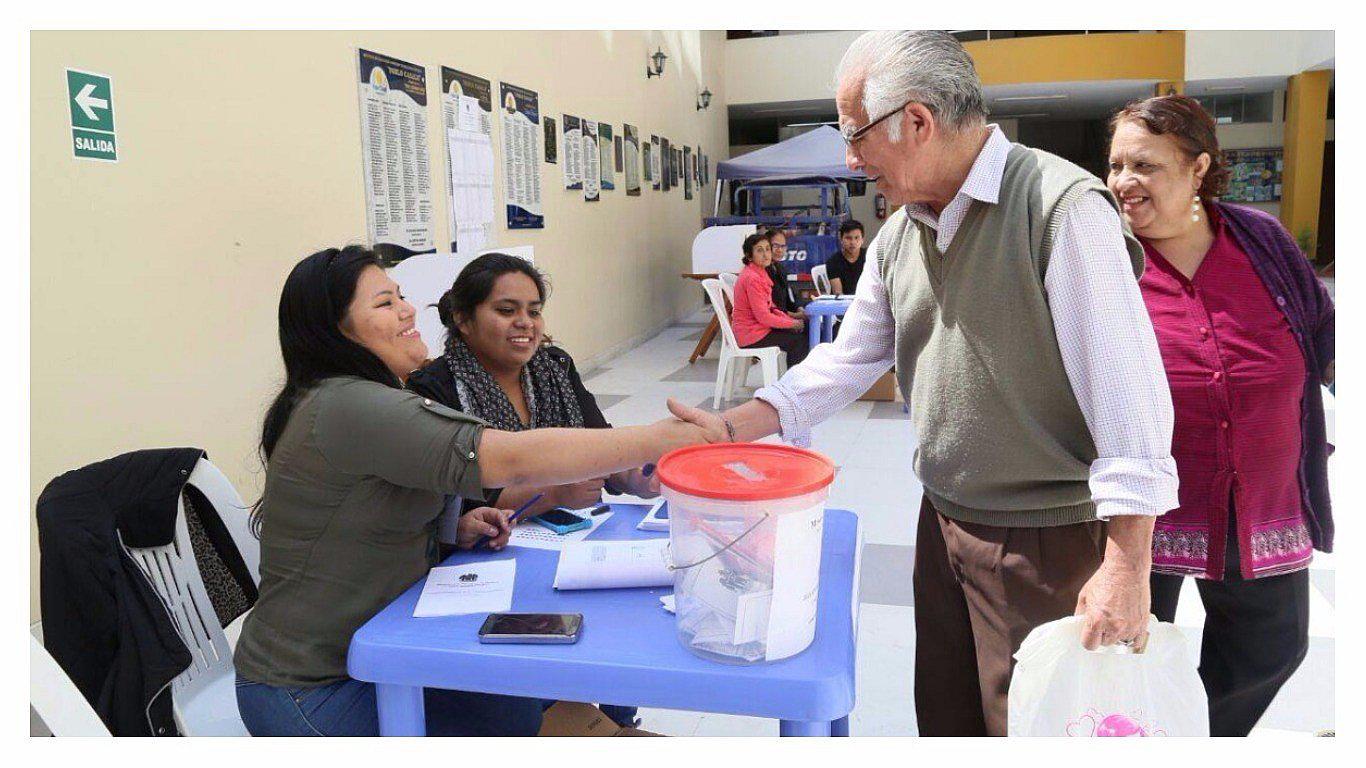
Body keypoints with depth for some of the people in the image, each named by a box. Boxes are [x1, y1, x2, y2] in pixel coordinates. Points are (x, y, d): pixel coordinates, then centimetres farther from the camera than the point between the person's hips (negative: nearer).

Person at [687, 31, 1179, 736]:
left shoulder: (1062, 205, -20)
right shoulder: (897, 237, 5)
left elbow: (1130, 393, -22)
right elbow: (849, 360, 11)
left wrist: (1127, 568, -22)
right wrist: (731, 426, 3)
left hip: (1048, 541, -7)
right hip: (943, 521, 7)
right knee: (943, 719, 22)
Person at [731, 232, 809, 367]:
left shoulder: (761, 273, 10)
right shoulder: (752, 278, -21)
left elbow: (770, 308, 14)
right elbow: (763, 317, -22)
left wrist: (790, 320, 0)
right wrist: (793, 323, -12)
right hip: (751, 335, -10)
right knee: (799, 339, -10)